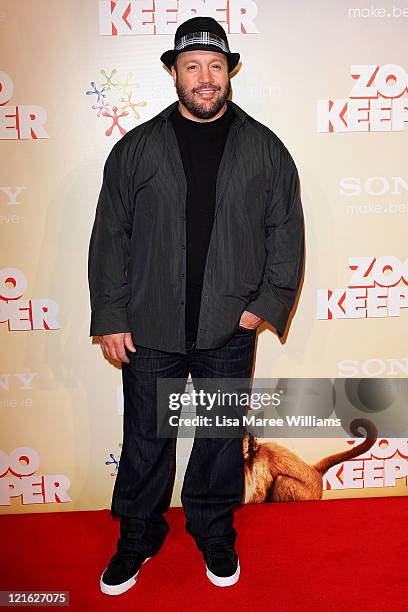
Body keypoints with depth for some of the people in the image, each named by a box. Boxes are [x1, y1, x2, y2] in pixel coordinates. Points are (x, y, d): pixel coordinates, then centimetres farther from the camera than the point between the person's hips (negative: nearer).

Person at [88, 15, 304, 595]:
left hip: (229, 331, 1)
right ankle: (138, 537, 36)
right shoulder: (136, 148, 3)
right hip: (149, 329, 0)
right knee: (146, 439, 12)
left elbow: (287, 233, 5)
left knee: (222, 437, 14)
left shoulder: (265, 149, 4)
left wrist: (268, 303, -5)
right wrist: (111, 318, -3)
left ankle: (215, 534, 38)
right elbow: (109, 237, 2)